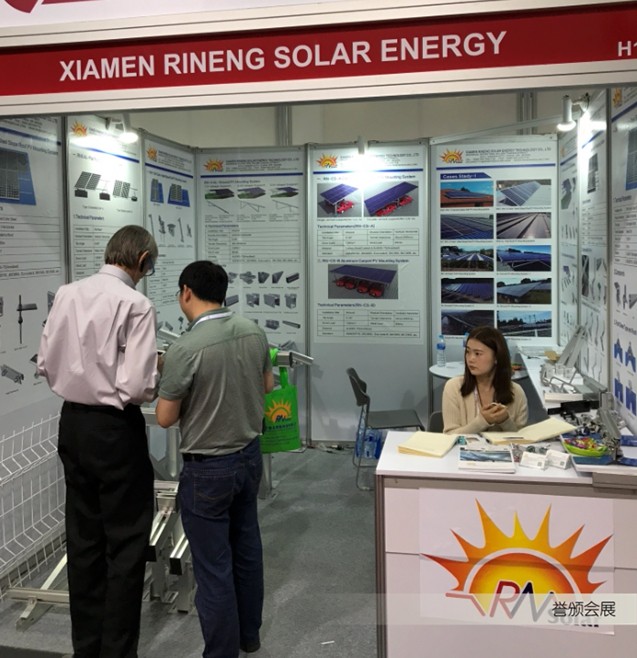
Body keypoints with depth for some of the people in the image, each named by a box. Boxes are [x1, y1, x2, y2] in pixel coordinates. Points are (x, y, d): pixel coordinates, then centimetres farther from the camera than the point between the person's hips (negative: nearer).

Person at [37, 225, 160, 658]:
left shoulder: (66, 294, 2)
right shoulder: (135, 305, -18)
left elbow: (46, 365, 8)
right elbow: (136, 388, -22)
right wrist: (159, 375, -2)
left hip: (72, 423, 7)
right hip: (115, 430, -7)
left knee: (83, 539, 18)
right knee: (126, 545, 7)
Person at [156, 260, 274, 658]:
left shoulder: (186, 349, -23)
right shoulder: (255, 332, -4)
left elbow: (165, 418, -14)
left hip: (208, 469, -7)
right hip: (250, 455, 7)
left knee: (213, 566, 6)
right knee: (246, 546, 21)